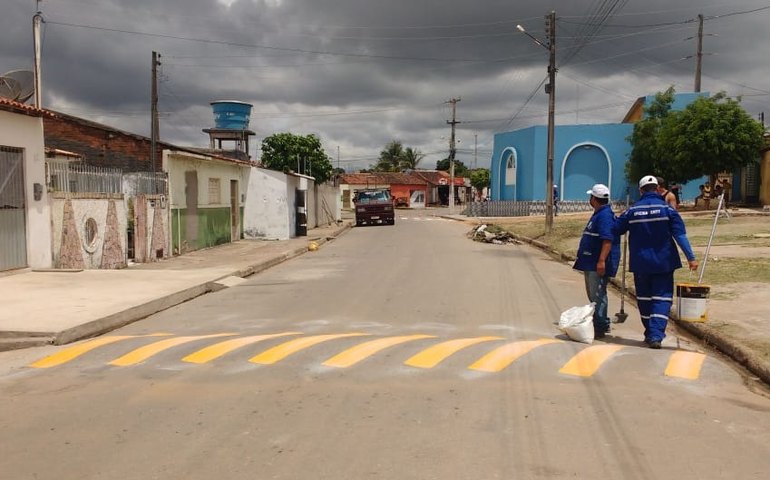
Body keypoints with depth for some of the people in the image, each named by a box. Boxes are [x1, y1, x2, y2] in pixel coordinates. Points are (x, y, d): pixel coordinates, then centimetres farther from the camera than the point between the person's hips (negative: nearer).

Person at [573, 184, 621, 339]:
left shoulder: (605, 215, -16)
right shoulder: (598, 214, 17)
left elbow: (608, 240, -25)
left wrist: (601, 261, -31)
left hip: (598, 264, -11)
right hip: (591, 262, 11)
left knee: (597, 295, -7)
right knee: (593, 294, 18)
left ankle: (600, 327, -3)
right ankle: (602, 324, 28)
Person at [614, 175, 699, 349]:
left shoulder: (632, 211, -1)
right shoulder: (666, 208, -4)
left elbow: (615, 230, 5)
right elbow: (680, 235, -9)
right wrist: (691, 257, -9)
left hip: (640, 263, 2)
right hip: (663, 262, -2)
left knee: (644, 298, 14)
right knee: (662, 298, 0)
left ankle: (650, 334, 23)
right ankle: (655, 335, -14)